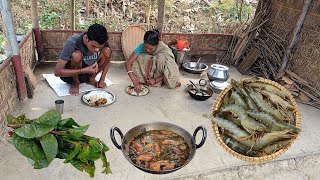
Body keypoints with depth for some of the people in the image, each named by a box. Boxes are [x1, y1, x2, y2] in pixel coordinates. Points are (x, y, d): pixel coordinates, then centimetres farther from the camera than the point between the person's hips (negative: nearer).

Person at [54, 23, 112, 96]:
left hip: (89, 70, 4)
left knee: (107, 51, -20)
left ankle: (91, 79, -1)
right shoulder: (72, 42, -31)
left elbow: (107, 59, 0)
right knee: (76, 55, -36)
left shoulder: (101, 42, -19)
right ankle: (75, 82, -8)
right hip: (70, 74, -4)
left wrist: (102, 80, -11)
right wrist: (84, 70, -40)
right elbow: (57, 71, -32)